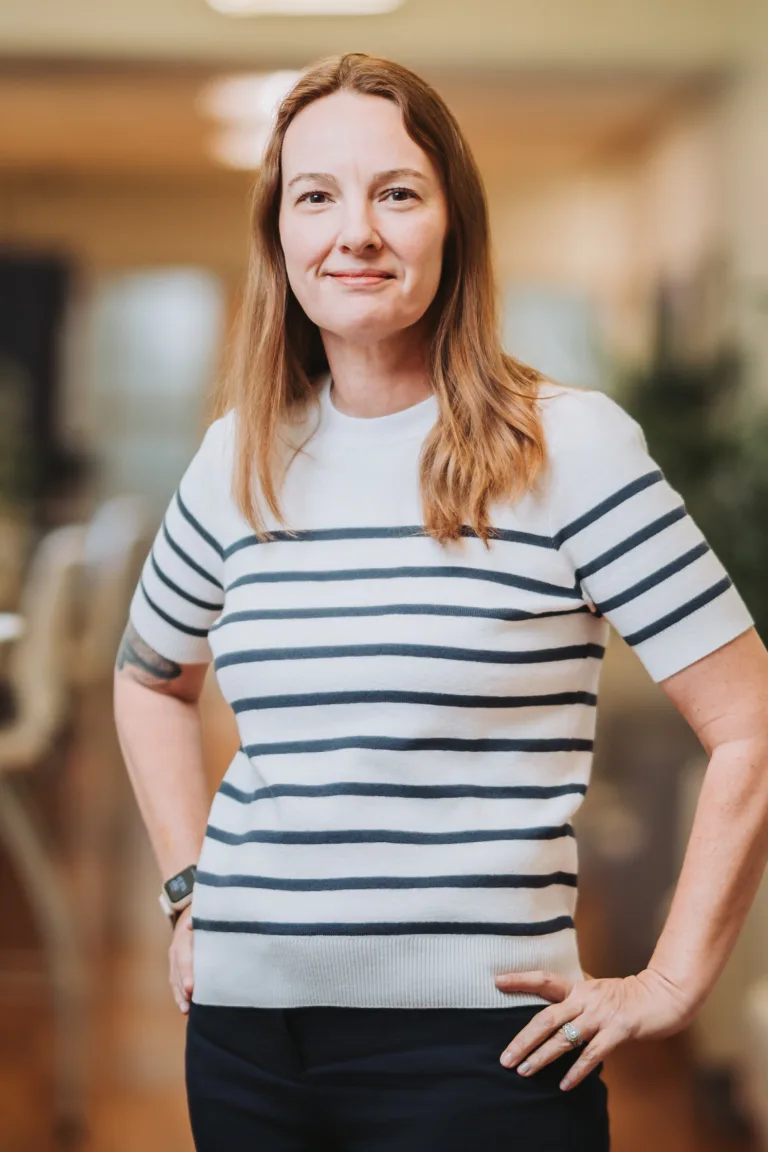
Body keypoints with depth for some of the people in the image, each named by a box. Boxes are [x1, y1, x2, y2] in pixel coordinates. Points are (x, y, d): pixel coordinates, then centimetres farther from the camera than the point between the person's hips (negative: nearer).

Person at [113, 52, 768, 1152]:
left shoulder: (569, 446, -6)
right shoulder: (239, 460, 8)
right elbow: (149, 679, 26)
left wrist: (668, 984, -6)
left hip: (470, 1040, -4)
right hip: (246, 1034, 5)